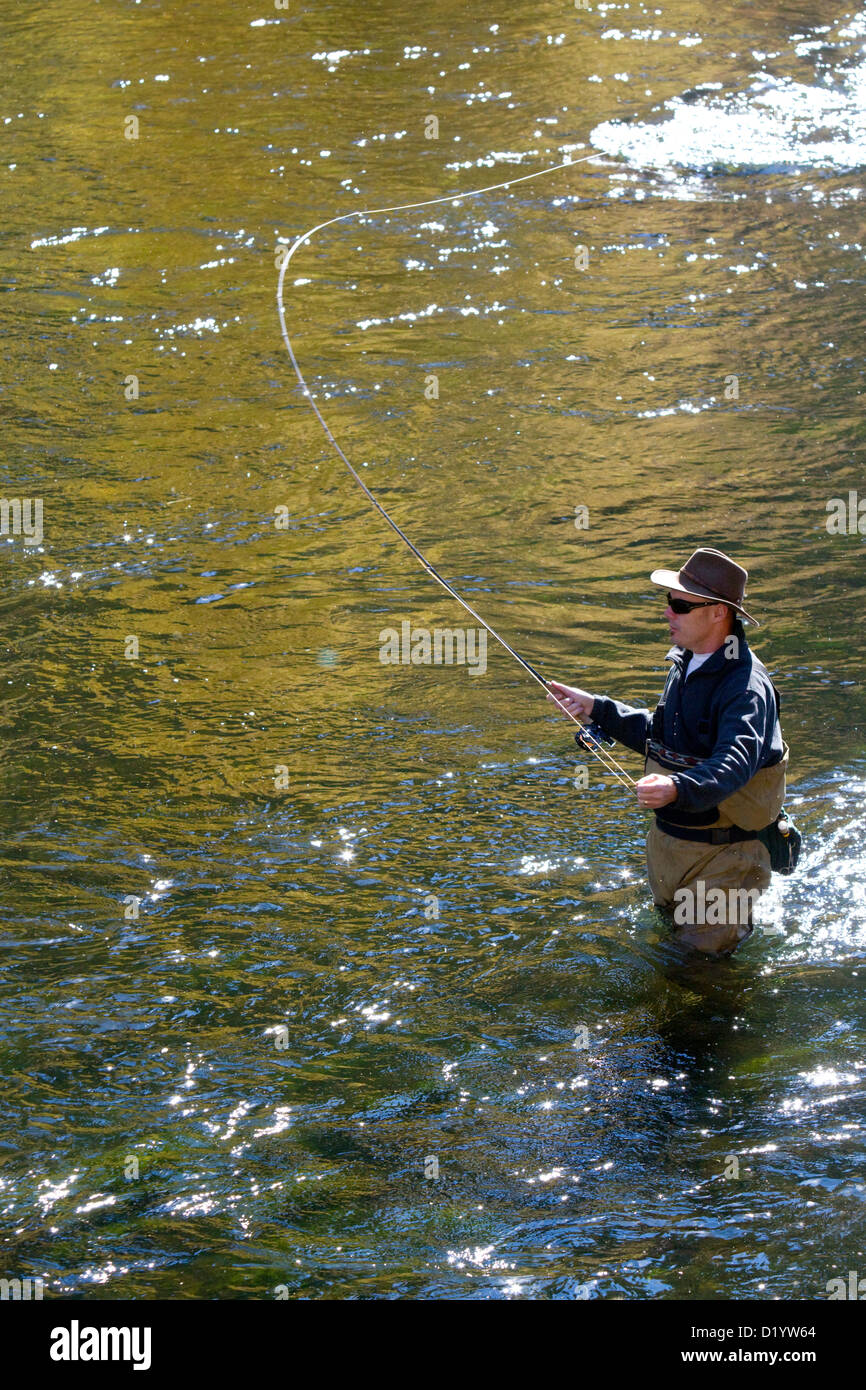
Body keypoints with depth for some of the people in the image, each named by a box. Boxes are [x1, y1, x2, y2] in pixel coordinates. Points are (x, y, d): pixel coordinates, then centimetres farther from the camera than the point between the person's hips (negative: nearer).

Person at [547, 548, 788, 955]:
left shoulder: (745, 685, -25)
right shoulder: (684, 664, 4)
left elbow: (735, 762, -41)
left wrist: (677, 789, -58)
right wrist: (596, 709, 11)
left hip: (719, 856, -9)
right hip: (668, 843, 9)